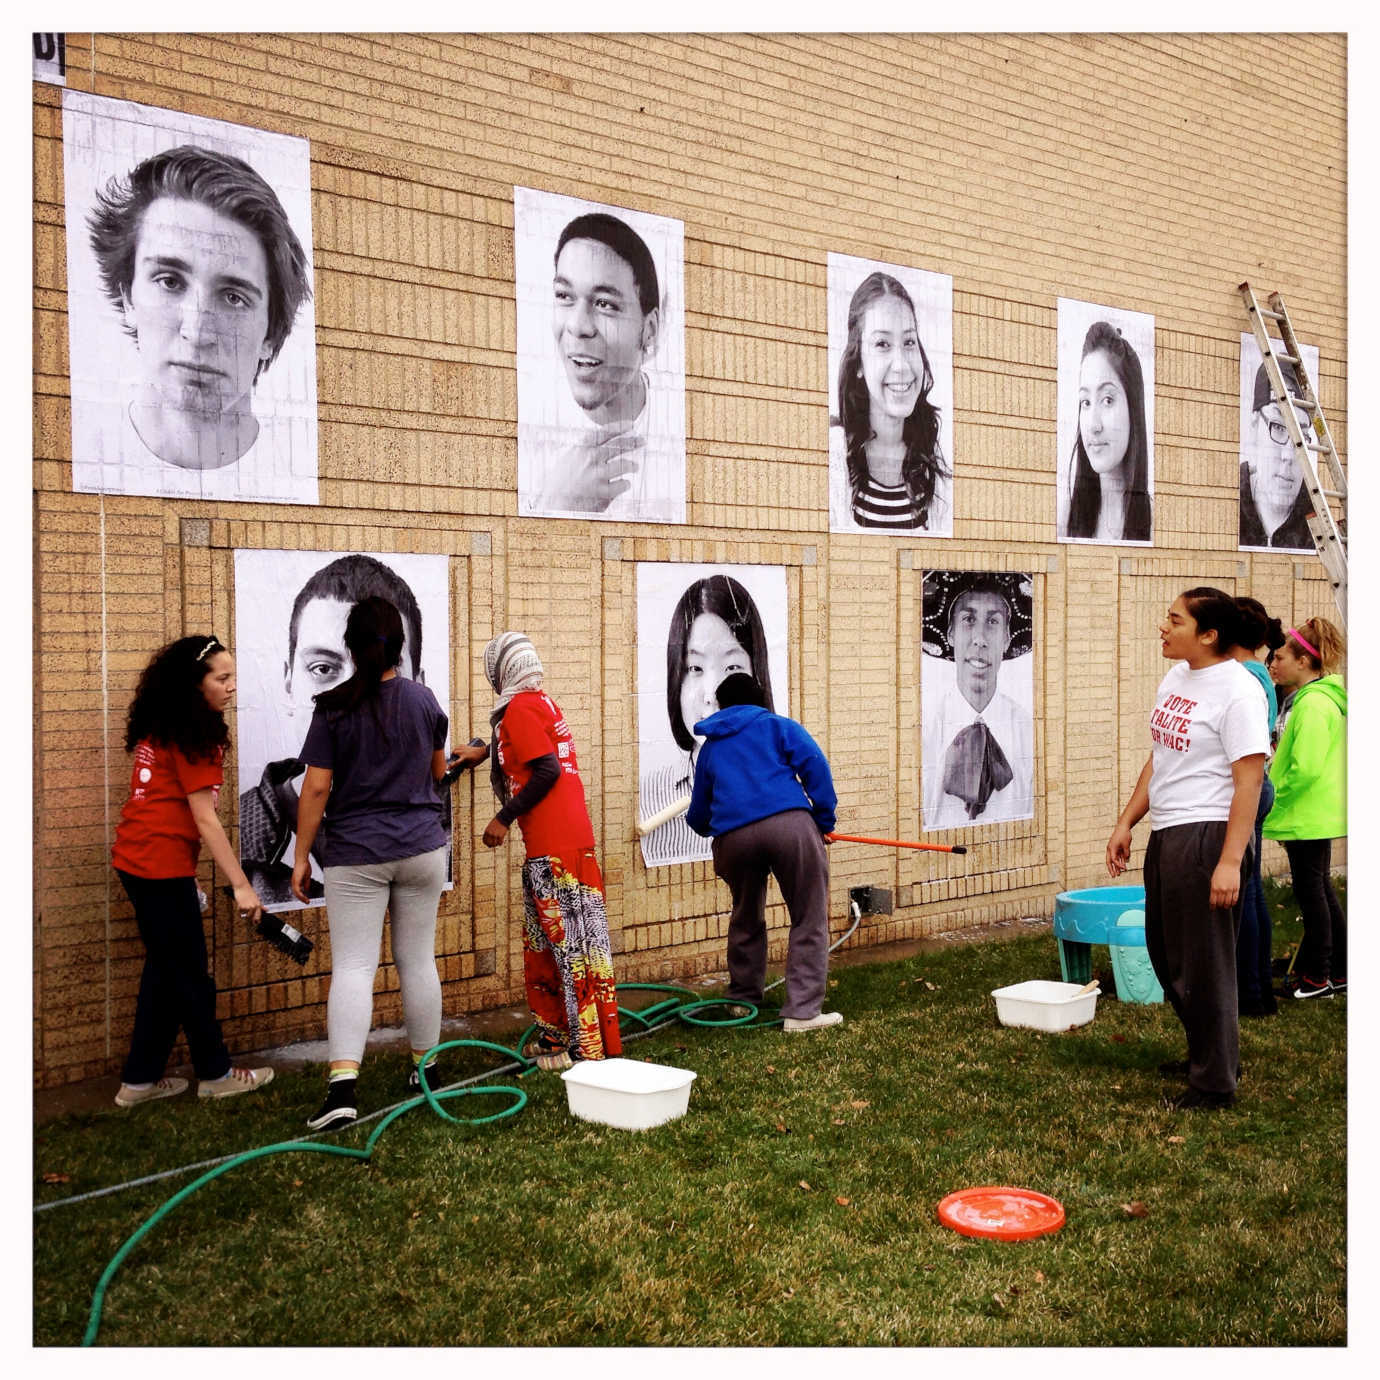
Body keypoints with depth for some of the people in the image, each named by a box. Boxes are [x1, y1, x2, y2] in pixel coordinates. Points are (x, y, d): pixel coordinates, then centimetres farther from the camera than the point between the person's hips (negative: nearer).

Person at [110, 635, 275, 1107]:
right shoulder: (194, 736, -14)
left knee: (165, 970, 16)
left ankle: (140, 1079, 23)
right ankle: (215, 1074, 18)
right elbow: (204, 819, -16)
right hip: (163, 865, -9)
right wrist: (241, 885, -13)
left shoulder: (161, 729, 13)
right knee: (190, 976, 5)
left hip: (136, 860, 9)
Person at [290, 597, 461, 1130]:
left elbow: (316, 788, -10)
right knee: (418, 959, 13)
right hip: (422, 847, 3)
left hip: (356, 853, -3)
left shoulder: (333, 708, -9)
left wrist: (301, 856, -2)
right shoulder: (423, 699, 1)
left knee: (352, 966, -4)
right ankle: (424, 1066, 24)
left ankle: (342, 1085, -15)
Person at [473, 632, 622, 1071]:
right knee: (542, 945, 16)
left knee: (572, 943, -7)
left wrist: (504, 819, -13)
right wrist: (482, 752, 51)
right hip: (573, 837, 10)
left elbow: (546, 770, -20)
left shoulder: (519, 709, -11)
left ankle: (593, 1048, -3)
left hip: (553, 848, -10)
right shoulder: (543, 702, 16)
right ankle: (554, 1038, 24)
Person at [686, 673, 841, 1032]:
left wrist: (705, 826, 55)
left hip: (732, 837, 3)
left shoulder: (710, 747, 27)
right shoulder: (778, 725, 18)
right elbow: (814, 766, 0)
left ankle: (743, 998, 36)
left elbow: (697, 816, 32)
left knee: (746, 918, 24)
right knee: (810, 920, 4)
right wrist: (825, 820, 7)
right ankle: (802, 1011, -1)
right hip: (789, 825, -3)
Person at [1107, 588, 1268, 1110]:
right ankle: (1206, 1054, 39)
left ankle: (1215, 1082, 16)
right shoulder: (1175, 677, 11)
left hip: (1206, 836, -9)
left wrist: (1230, 861, -23)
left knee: (1202, 965, 1)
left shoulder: (1237, 690, -16)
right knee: (1167, 955, 20)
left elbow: (1249, 780, -19)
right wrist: (1126, 824, 18)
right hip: (1166, 835, 10)